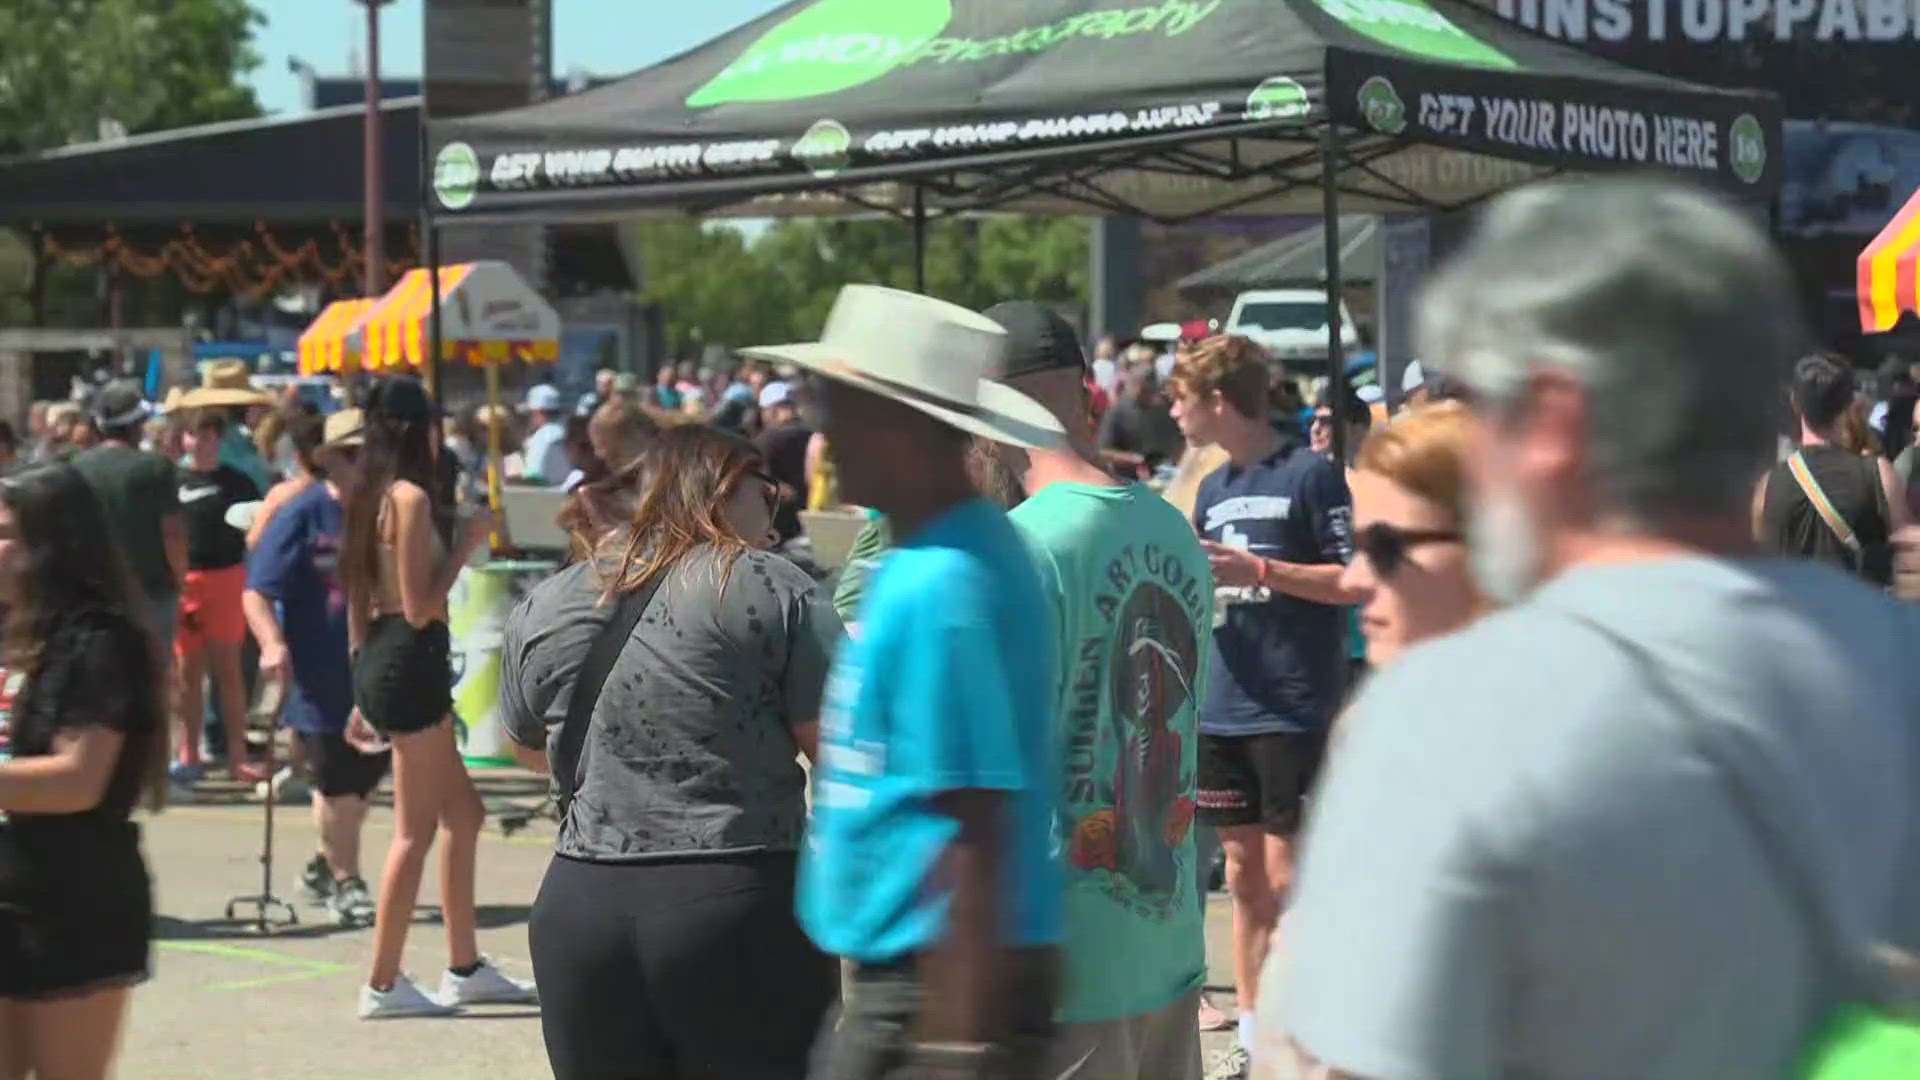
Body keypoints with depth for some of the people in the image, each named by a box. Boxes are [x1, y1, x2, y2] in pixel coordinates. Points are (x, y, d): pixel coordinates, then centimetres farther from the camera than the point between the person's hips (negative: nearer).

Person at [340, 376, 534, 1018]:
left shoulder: (372, 497, 13)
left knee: (464, 815, 17)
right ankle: (383, 984, 1)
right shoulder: (411, 498, -14)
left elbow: (358, 602, 17)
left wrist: (364, 697, 20)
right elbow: (420, 607, -18)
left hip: (380, 664, 10)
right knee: (416, 830, -3)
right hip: (410, 664, -10)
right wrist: (466, 543, -10)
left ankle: (465, 968, 23)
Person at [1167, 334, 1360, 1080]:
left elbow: (1353, 582, -10)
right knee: (1244, 876, 11)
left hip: (1294, 713, -7)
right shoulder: (1212, 489, 14)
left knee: (1286, 879, -4)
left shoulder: (1310, 474, -8)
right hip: (1221, 711, 7)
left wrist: (1261, 571, -18)